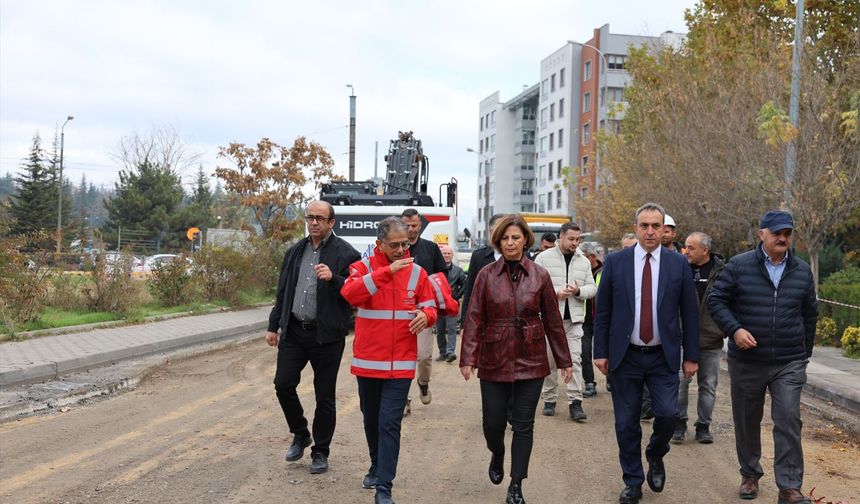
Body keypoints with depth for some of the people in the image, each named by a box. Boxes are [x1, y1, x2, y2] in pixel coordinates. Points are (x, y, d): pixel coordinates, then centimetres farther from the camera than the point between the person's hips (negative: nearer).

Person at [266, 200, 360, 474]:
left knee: (324, 397, 5)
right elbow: (282, 292, 18)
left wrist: (333, 279, -26)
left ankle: (320, 452, 20)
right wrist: (273, 325, 16)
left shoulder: (345, 253, -6)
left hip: (327, 335, -4)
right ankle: (300, 434, 25)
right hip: (294, 331, 5)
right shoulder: (295, 252, 12)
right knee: (283, 383, 0)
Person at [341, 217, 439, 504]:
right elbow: (350, 294, -24)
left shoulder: (417, 273, 2)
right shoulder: (363, 267, -4)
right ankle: (377, 467, 40)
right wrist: (387, 271, -30)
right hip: (367, 362, 1)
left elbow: (430, 308, 8)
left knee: (390, 424, -6)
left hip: (400, 364, -1)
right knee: (371, 420, 17)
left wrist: (425, 315, -17)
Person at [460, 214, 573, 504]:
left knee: (523, 425, 4)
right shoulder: (486, 275, -1)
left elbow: (553, 320, 4)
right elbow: (475, 319, -3)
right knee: (493, 422, 5)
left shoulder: (540, 276, 0)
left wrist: (564, 360, 5)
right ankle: (497, 455, 39)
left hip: (531, 360, 0)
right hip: (494, 360, 0)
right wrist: (468, 358, -11)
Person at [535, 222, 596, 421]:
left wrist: (579, 291, -10)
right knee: (549, 360, 5)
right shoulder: (544, 258, -1)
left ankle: (575, 402, -5)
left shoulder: (584, 261, 11)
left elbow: (592, 288, 11)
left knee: (575, 359, -6)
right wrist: (555, 293, -15)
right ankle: (549, 400, 17)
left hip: (574, 318, 2)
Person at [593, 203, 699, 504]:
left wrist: (691, 356, 2)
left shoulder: (679, 264, 1)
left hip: (663, 357, 0)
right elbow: (602, 310, 3)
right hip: (625, 355, 0)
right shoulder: (615, 261, 0)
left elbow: (689, 312, 4)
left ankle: (655, 457, 22)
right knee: (626, 423, 5)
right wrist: (601, 351, -1)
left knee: (667, 413, -10)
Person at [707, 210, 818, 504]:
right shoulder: (739, 266, -5)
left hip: (789, 363, 1)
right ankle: (750, 476, 30)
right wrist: (734, 330, -16)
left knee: (788, 422, -6)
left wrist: (805, 352, 18)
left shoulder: (802, 271, 6)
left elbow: (810, 314, 17)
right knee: (747, 422, 11)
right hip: (747, 361, -1)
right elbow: (716, 300, -3)